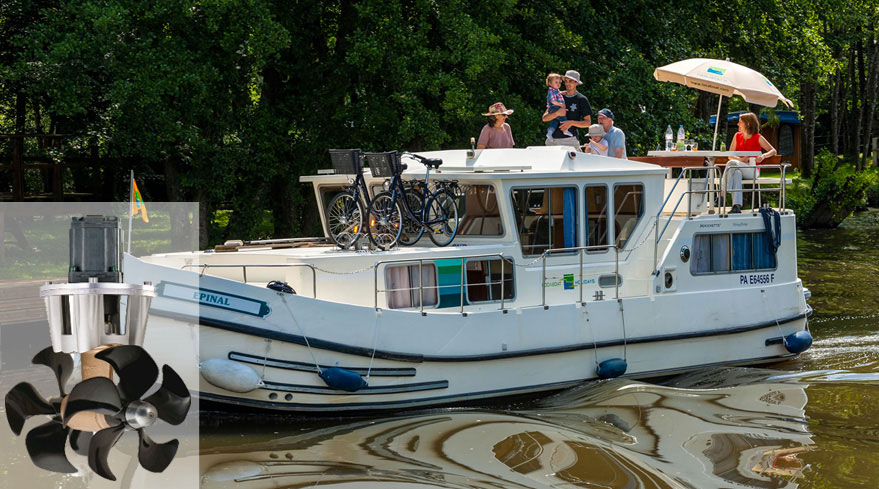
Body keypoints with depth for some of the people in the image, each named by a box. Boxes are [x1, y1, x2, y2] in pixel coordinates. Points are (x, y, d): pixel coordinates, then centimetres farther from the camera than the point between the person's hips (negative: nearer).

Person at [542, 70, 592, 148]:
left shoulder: (581, 99, 4)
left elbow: (588, 123, 0)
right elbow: (544, 118, 7)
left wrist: (572, 123, -15)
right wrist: (557, 113, -13)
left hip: (569, 140, -4)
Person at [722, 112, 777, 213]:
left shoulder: (758, 138, 5)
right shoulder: (737, 136, 18)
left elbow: (773, 151, 2)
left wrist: (763, 156, -19)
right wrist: (740, 159, -8)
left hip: (752, 170, -3)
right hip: (738, 168, 3)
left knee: (732, 163, -33)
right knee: (736, 173, -36)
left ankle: (723, 193, -40)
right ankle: (736, 205, -48)